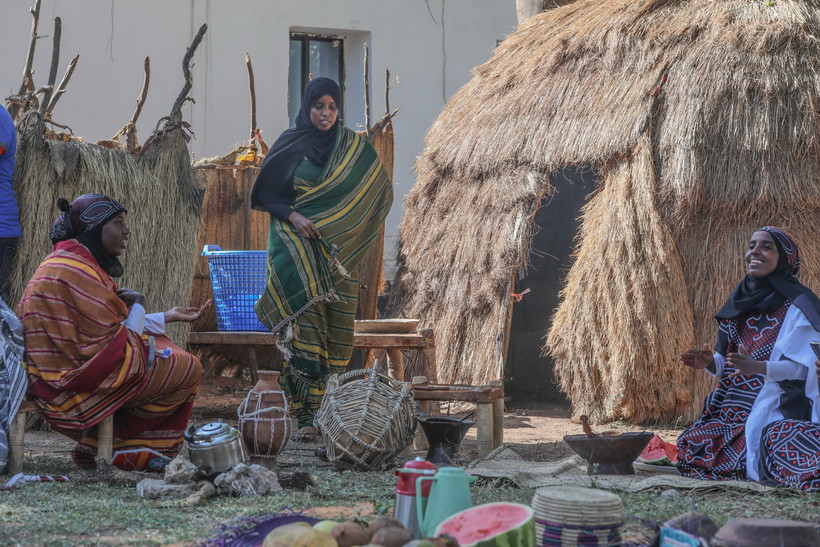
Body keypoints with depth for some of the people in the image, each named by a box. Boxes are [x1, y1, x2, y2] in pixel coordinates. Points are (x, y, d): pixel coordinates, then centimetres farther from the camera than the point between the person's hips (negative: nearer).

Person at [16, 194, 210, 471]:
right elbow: (117, 342, -21)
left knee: (162, 344, 25)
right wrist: (137, 305, -2)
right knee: (188, 369, -4)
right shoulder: (77, 271, -20)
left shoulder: (61, 262, 14)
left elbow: (108, 328, 17)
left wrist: (168, 317, 20)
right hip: (75, 387, -11)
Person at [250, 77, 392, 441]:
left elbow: (380, 192, 13)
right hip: (296, 249, -2)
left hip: (338, 252, 2)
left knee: (336, 329, -3)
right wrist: (292, 215, -12)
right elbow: (266, 194, 6)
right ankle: (307, 418, -16)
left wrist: (347, 228, 1)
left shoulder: (354, 147, 8)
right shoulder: (289, 146, 5)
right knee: (303, 323, -13)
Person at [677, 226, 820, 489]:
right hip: (737, 409, 6)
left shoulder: (798, 305, -6)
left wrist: (757, 367, -28)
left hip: (778, 409, -6)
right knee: (692, 447, -12)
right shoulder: (740, 301, 12)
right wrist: (709, 363, -6)